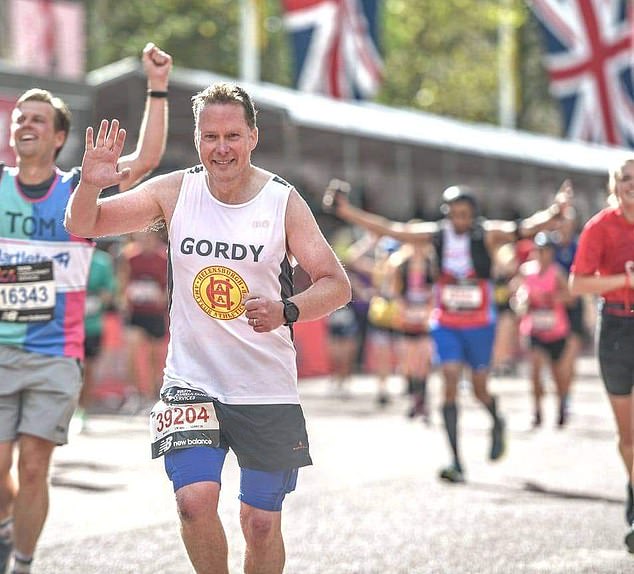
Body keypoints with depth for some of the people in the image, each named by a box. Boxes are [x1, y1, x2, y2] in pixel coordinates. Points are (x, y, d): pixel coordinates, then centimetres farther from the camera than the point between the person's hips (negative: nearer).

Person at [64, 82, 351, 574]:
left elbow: (337, 285, -8)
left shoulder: (283, 201, -6)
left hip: (268, 390, 0)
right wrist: (90, 185, -19)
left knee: (262, 523, 4)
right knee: (195, 499, -19)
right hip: (191, 381, 1)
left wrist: (287, 310, -28)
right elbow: (82, 226, 3)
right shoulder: (174, 192, -1)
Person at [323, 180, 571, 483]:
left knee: (480, 389, 7)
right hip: (446, 325, 1)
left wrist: (554, 212, -43)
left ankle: (497, 423, 44)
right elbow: (388, 229, -6)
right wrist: (346, 211, -11)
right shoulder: (435, 235, -5)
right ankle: (456, 462, -11)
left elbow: (526, 228, -23)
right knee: (450, 384, -11)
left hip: (480, 325, -1)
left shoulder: (488, 235, -11)